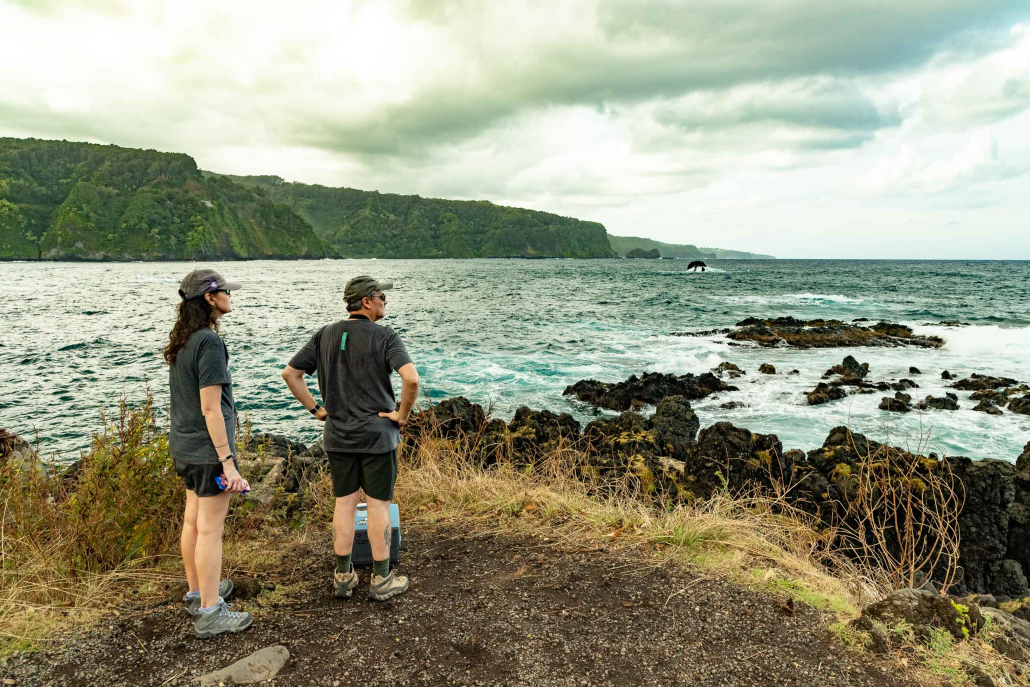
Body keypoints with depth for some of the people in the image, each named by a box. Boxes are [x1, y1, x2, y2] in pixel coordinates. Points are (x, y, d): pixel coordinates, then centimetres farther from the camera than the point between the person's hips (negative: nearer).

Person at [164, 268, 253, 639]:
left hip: (184, 445, 10)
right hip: (209, 447, -9)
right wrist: (228, 463, -21)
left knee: (192, 521, 19)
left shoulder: (181, 341, 8)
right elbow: (211, 408, -23)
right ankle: (210, 612, 10)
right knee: (210, 529, 0)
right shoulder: (209, 342, -20)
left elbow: (186, 398, 13)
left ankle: (197, 592, 35)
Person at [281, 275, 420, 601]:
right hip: (377, 435, -5)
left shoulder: (325, 335, 4)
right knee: (378, 505, 5)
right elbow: (411, 378, -27)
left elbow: (290, 373, 6)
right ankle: (381, 580, 15)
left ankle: (344, 577, 22)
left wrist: (315, 409, 10)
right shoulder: (385, 336, -13)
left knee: (344, 502, 14)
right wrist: (402, 414, -12)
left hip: (338, 435, 5)